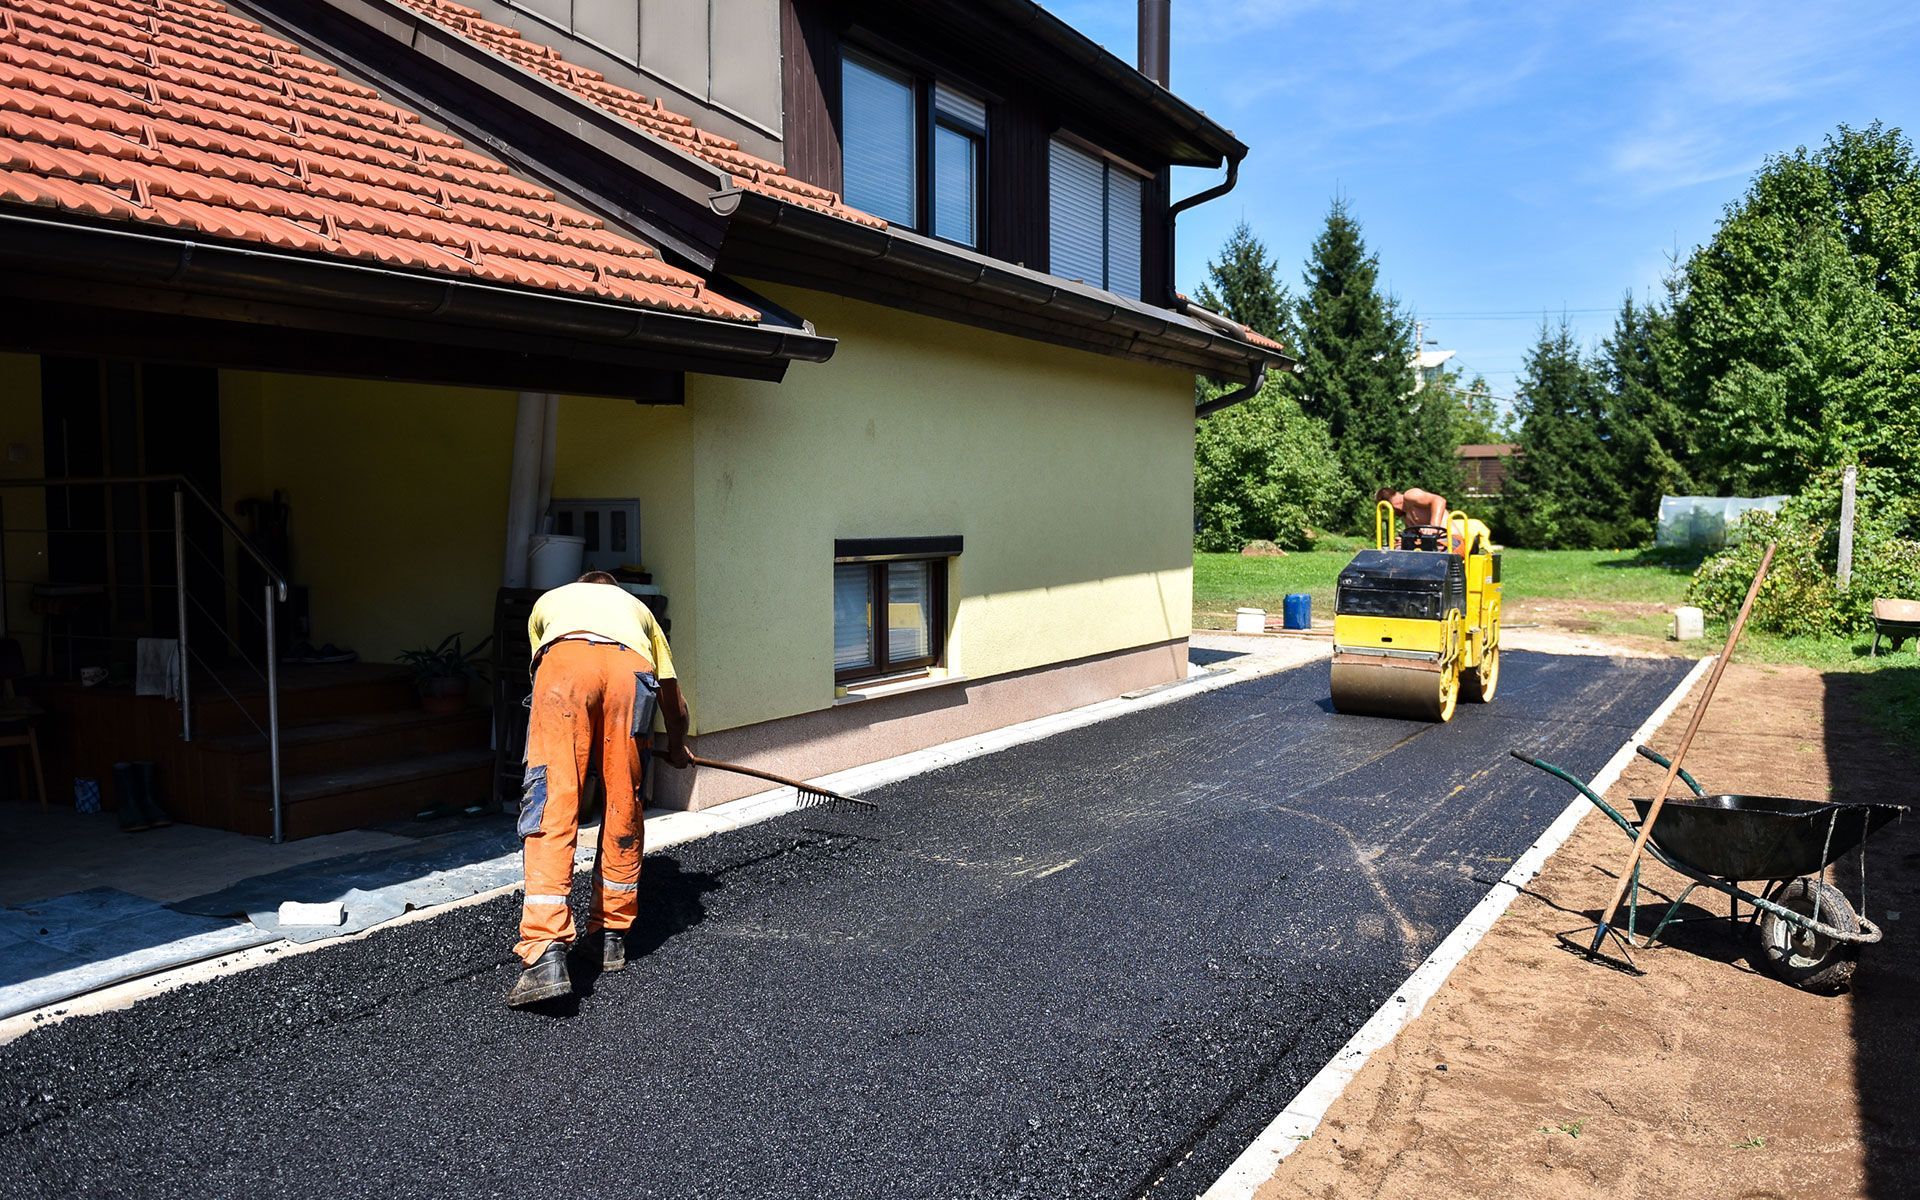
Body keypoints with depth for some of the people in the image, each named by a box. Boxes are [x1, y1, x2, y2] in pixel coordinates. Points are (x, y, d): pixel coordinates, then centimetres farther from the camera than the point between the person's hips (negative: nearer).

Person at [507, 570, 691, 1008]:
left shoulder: (550, 600, 43)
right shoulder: (636, 607, 43)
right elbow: (675, 703, 44)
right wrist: (678, 749, 63)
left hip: (564, 660, -1)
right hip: (631, 668, 1)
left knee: (551, 810, -5)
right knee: (623, 809, 15)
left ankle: (546, 954, -16)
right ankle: (611, 936, 23)